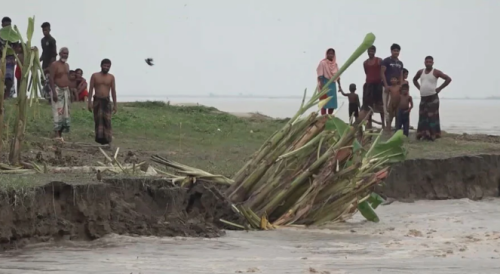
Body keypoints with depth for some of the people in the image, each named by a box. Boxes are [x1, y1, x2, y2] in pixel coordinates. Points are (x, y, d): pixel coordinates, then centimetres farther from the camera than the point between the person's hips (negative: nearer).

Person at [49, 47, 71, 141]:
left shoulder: (67, 65, 14)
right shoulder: (54, 65, -10)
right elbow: (51, 79, -15)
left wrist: (69, 91, 16)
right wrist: (54, 92, -23)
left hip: (66, 91, 8)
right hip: (57, 90, -8)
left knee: (65, 112, 6)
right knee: (58, 112, -11)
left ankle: (60, 133, 11)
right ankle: (57, 135, -13)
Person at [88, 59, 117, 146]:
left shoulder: (111, 77, 4)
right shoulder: (95, 76, 2)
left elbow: (113, 91, 5)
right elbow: (90, 90, 1)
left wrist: (115, 105, 2)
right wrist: (89, 102, -6)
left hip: (106, 101, 0)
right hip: (97, 101, 0)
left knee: (107, 121, -9)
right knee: (98, 121, -1)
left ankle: (108, 140, -10)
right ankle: (99, 139, 3)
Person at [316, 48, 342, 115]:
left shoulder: (335, 64, 11)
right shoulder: (323, 63, -7)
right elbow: (320, 76, -12)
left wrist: (339, 85, 11)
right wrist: (321, 85, -20)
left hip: (332, 84, 7)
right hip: (325, 83, -7)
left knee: (332, 103, 7)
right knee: (324, 103, -9)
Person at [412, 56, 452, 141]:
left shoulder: (436, 72, -6)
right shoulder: (420, 72, 11)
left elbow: (448, 79, -9)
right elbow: (415, 80, 30)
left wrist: (439, 88, -10)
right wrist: (419, 88, 13)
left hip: (433, 97, -6)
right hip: (423, 98, 6)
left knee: (432, 117, -9)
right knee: (423, 117, 3)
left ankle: (432, 135, -9)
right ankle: (423, 134, 6)